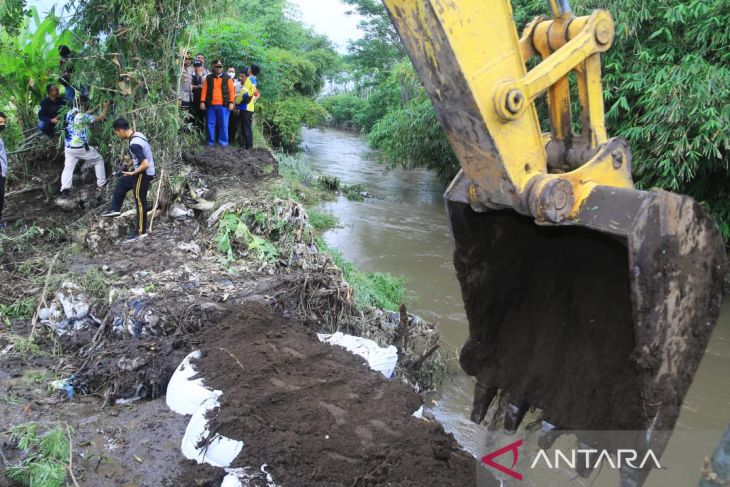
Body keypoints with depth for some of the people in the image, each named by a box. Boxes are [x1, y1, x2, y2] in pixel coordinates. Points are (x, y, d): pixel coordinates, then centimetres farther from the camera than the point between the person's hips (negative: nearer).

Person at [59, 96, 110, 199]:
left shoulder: (71, 112, 3)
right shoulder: (83, 117, -18)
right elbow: (100, 118, -9)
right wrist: (106, 107, 4)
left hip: (68, 147, 6)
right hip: (80, 147, -6)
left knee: (68, 167, 9)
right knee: (98, 160, 14)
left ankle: (64, 190, -5)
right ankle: (101, 184, 16)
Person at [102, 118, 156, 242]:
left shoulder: (134, 145, -28)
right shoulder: (138, 135, 1)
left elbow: (145, 164, -32)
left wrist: (133, 173, -18)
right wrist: (131, 162, 16)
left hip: (143, 174, -10)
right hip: (144, 172, 10)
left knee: (140, 202, 2)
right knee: (122, 182, 26)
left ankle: (141, 232, 12)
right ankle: (115, 209, 38)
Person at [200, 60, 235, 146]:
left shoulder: (227, 78, 8)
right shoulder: (208, 78, 12)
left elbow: (231, 91, 3)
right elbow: (204, 90, 8)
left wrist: (231, 102, -6)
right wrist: (202, 102, 0)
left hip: (223, 105, -2)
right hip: (210, 105, 2)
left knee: (223, 124, -2)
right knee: (210, 124, 4)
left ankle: (223, 142, 4)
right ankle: (210, 142, 11)